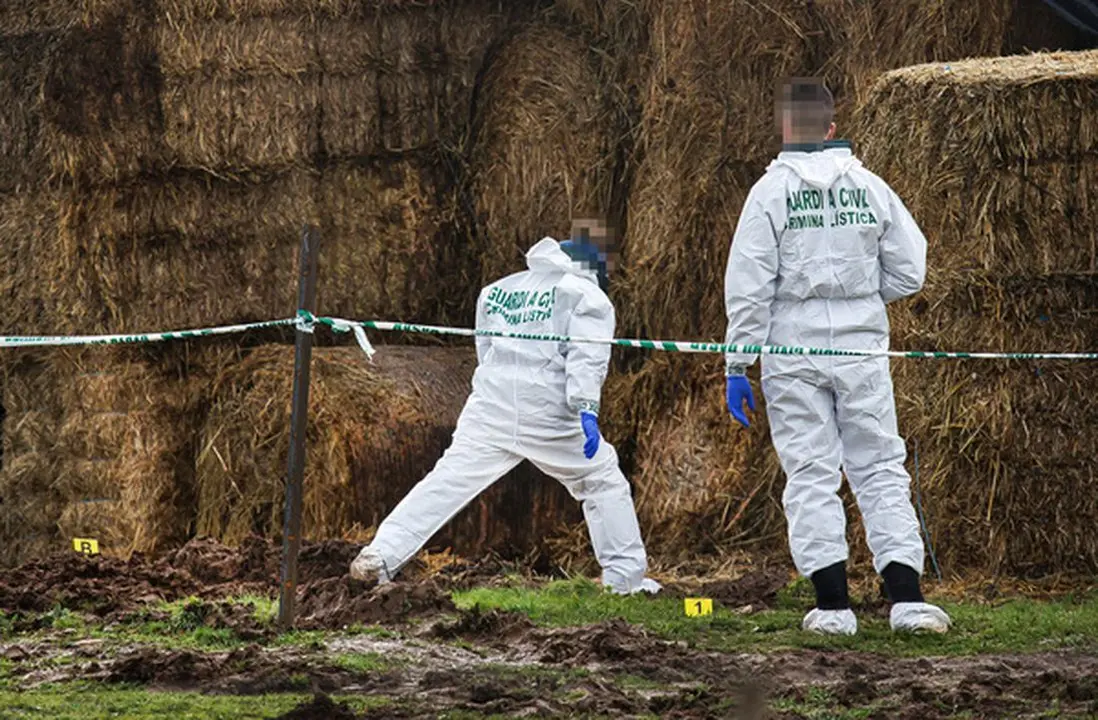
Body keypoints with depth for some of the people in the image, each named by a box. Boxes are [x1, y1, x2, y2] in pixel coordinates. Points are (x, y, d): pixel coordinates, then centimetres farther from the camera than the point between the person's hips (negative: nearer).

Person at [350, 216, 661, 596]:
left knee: (447, 481, 0)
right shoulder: (588, 297, 5)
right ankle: (625, 575, 11)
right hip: (549, 413, -3)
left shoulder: (496, 291, 21)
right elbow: (587, 358, -10)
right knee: (604, 483, 13)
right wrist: (586, 410, -21)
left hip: (491, 407, 3)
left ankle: (380, 555, -11)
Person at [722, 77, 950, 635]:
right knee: (881, 470, 6)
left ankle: (833, 604, 1)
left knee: (811, 476, 4)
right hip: (861, 348, 2)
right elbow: (909, 273, 3)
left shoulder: (771, 191, -5)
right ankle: (906, 597, -3)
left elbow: (748, 287, -8)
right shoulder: (870, 187, 2)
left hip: (793, 347, -2)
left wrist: (736, 367, -4)